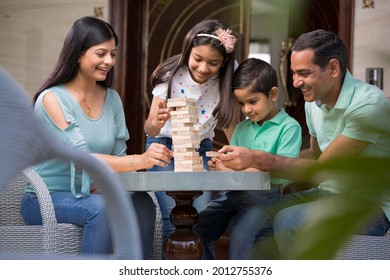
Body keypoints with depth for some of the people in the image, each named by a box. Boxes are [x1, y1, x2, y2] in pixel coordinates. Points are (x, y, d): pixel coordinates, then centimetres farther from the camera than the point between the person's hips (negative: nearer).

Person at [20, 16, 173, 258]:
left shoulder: (112, 98, 7)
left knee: (142, 203, -25)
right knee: (100, 208, -35)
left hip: (91, 195, 5)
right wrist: (139, 161, -38)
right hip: (45, 200, -5)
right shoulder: (52, 99, -12)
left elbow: (119, 156, 9)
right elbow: (82, 158, -24)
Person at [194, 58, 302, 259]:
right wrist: (220, 166, -8)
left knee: (240, 234, -30)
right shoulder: (242, 128, 18)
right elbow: (233, 164, 17)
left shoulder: (289, 127, -3)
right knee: (195, 231, -6)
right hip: (234, 192, 7)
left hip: (265, 195, -7)